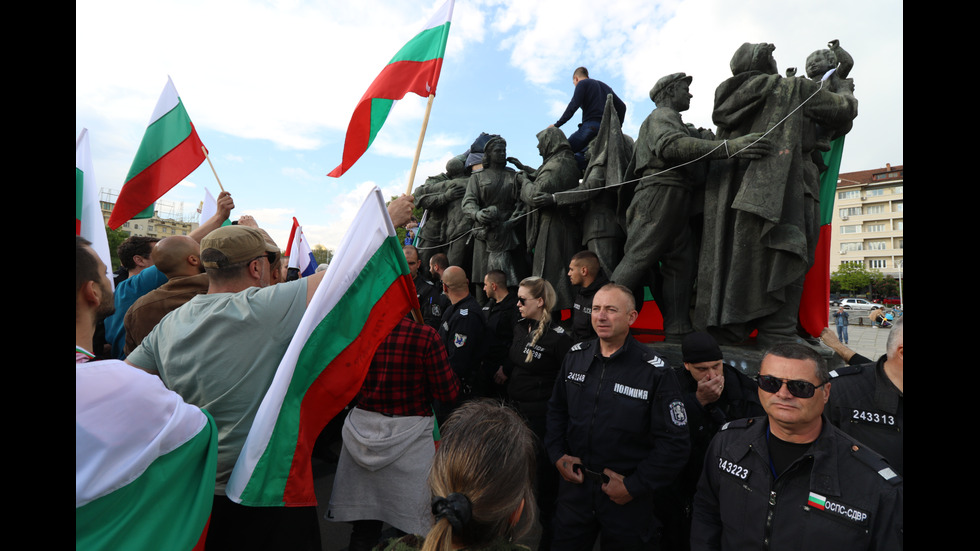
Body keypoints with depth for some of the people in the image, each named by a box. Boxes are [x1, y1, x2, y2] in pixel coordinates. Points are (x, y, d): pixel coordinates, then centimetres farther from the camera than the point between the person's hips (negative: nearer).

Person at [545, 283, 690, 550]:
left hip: (627, 498, -3)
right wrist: (557, 455, -2)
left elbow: (675, 443, -15)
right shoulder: (575, 356, -3)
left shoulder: (656, 372, -17)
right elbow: (556, 409, 9)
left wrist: (634, 487, -14)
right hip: (574, 483, 4)